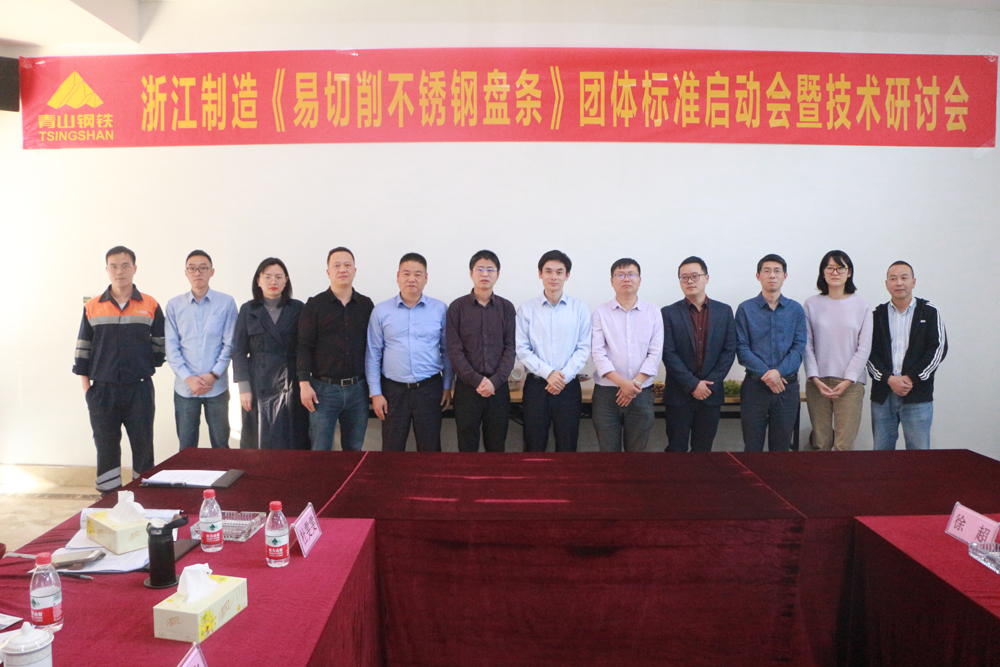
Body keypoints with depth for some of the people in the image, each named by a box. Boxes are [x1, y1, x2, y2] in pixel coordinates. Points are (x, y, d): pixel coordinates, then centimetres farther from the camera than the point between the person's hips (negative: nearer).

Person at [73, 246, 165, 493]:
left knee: (143, 447, 5)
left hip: (140, 389, -1)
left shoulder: (151, 306, 2)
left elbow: (159, 346, 10)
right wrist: (86, 389, 4)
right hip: (102, 390, 1)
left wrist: (143, 368, 5)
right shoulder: (92, 308, 5)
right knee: (106, 450, 7)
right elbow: (83, 352, 8)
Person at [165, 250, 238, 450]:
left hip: (217, 387, -1)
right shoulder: (174, 305, 5)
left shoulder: (226, 302, 1)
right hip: (185, 387, 1)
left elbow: (229, 343, -1)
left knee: (221, 445, 5)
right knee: (186, 447, 8)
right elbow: (171, 346, 2)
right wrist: (188, 378, -8)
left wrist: (214, 375, -10)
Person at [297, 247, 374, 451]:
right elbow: (304, 347, -2)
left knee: (354, 449, 10)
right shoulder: (314, 305, 1)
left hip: (358, 389, 2)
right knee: (320, 450, 0)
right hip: (324, 388, -2)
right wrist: (304, 384, -9)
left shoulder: (366, 305, 8)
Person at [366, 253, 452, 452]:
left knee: (430, 450, 8)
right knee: (392, 451, 7)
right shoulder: (381, 311, 2)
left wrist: (447, 387, 5)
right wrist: (375, 393, 1)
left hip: (430, 389, 0)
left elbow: (447, 351, 8)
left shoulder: (440, 309, 2)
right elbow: (373, 355, 4)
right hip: (393, 390, 0)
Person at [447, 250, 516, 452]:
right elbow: (454, 351, -4)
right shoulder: (457, 307, 1)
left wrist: (495, 381, -11)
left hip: (498, 387, 1)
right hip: (467, 387, -1)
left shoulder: (506, 307, 6)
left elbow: (510, 348, 1)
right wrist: (477, 380, -12)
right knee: (467, 445, 4)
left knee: (496, 445, 8)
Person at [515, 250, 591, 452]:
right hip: (536, 385, 0)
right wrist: (548, 373, -13)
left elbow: (584, 348, 0)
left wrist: (564, 376, -11)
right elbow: (522, 349, -3)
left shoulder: (580, 309, 4)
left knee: (567, 444, 7)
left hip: (569, 386, 1)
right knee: (534, 444, 4)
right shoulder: (526, 309, 2)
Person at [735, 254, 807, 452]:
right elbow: (742, 348, -4)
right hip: (754, 385, -1)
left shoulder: (796, 309, 7)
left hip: (787, 386, 2)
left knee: (782, 447, 9)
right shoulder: (745, 309, 2)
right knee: (752, 446, 4)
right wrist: (765, 374, -15)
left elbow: (799, 348, -1)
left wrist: (779, 371, -16)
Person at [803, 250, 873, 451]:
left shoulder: (862, 305, 5)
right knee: (820, 442, 2)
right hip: (818, 382, 1)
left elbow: (864, 347, 3)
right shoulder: (811, 304, 7)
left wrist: (847, 380, -6)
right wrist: (815, 378, -5)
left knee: (844, 444, -7)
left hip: (850, 383, -1)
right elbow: (807, 345, 5)